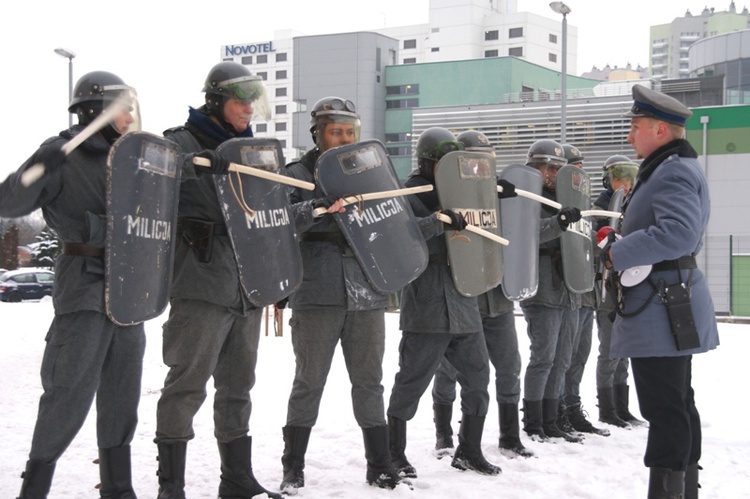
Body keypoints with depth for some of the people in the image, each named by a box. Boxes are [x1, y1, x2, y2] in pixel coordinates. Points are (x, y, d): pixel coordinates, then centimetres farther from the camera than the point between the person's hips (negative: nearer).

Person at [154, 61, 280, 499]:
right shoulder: (183, 143, -2)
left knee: (238, 386, 13)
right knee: (187, 385, -6)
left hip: (247, 290, 7)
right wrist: (200, 162, -36)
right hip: (201, 288, -7)